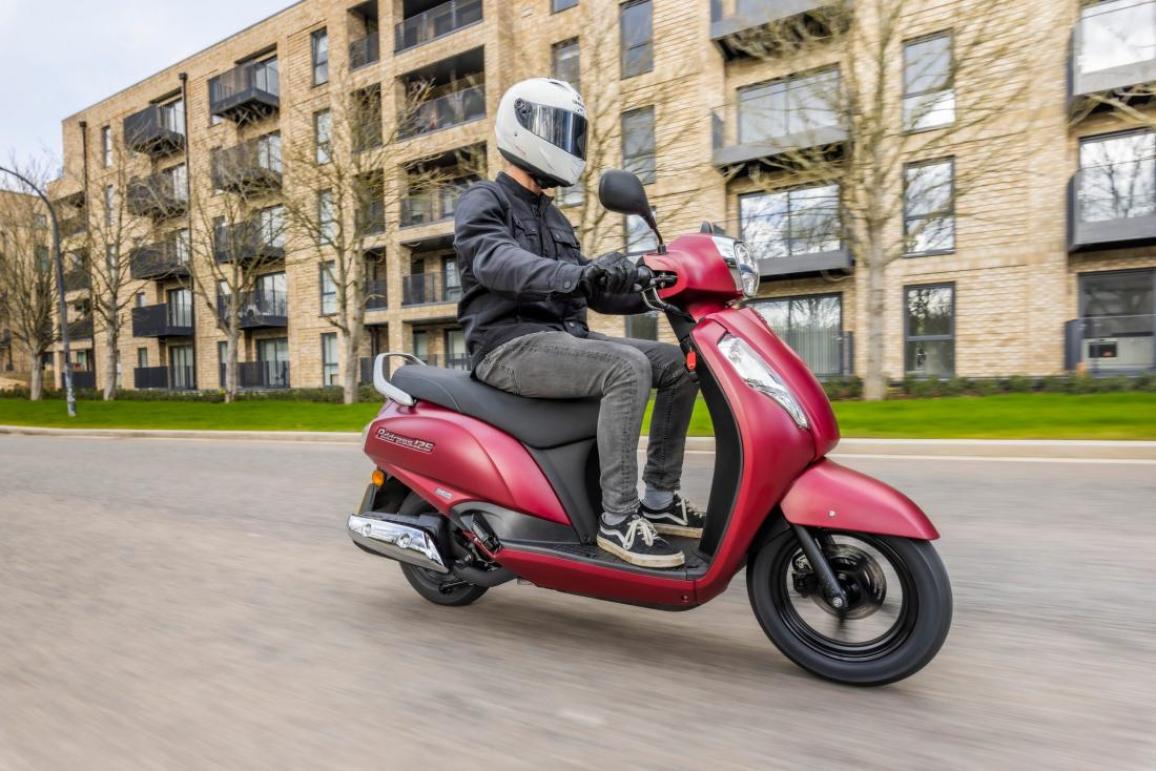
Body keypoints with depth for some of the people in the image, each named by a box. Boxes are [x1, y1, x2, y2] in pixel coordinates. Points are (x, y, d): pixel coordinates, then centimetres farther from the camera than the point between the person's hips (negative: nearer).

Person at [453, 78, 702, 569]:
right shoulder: (482, 201, 1)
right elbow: (496, 261, -23)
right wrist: (576, 272, -40)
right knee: (629, 368, -30)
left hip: (564, 339, 8)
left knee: (679, 362, -3)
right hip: (512, 346, -8)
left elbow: (591, 290, 22)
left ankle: (660, 498, 0)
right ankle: (618, 519, -23)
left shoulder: (554, 218, 25)